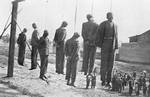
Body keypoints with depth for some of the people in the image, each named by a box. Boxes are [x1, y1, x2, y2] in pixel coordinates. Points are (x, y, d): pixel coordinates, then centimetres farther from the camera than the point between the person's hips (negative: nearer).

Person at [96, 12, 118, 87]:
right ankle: (103, 80, 4)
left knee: (110, 64, 5)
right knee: (104, 63, -3)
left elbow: (115, 36, 15)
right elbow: (99, 34, -4)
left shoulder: (114, 25, 13)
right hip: (105, 45, -5)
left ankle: (108, 81, 12)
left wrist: (116, 46, 10)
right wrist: (99, 44, -9)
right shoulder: (103, 24, -3)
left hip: (112, 46, 5)